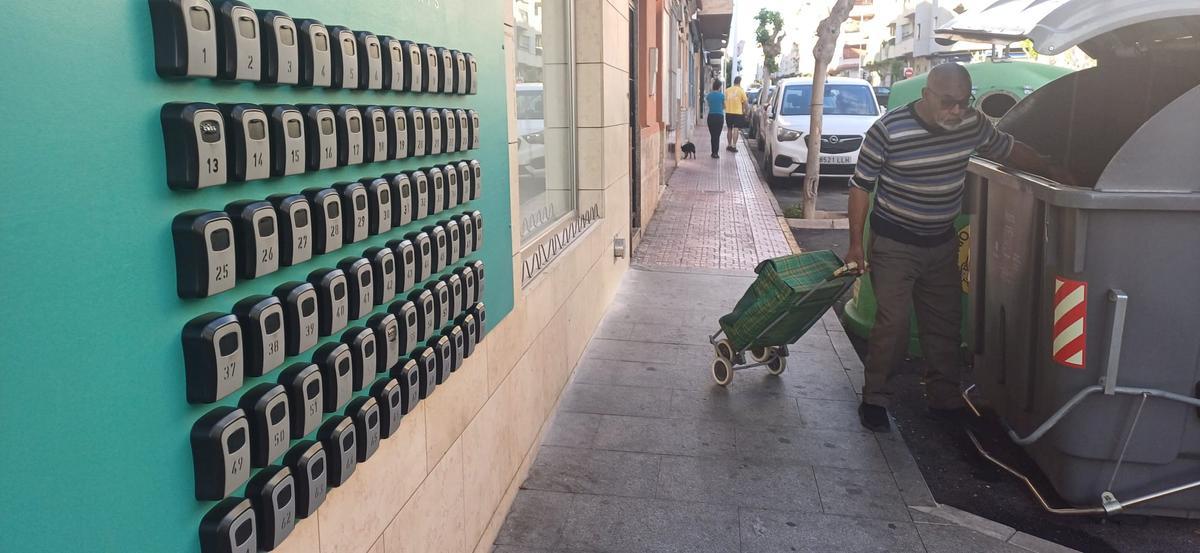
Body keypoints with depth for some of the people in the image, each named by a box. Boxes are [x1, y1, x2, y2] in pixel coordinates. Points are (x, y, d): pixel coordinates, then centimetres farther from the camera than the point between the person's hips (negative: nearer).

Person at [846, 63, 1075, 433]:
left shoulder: (972, 124, -4)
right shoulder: (888, 130, -20)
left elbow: (1008, 149, 15)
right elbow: (861, 186, -12)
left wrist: (1053, 172, 14)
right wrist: (856, 244, -11)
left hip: (942, 243, 6)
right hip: (894, 245, -6)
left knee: (945, 323, 12)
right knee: (893, 322, -11)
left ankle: (944, 398, 27)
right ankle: (874, 399, 5)